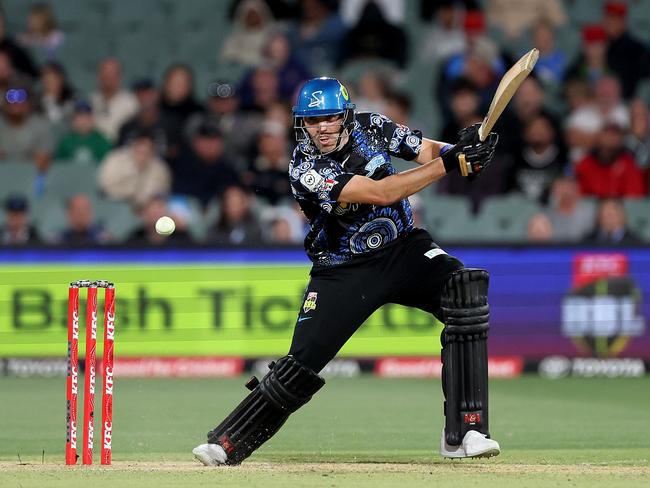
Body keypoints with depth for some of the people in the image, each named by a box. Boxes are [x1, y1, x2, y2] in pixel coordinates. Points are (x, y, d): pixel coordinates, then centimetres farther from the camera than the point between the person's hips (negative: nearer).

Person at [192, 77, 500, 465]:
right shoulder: (305, 169, -20)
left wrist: (467, 148, -23)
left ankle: (464, 433, -24)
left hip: (405, 248, 3)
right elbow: (381, 192, -28)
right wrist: (450, 163, -30)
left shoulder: (372, 128, -5)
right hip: (344, 271, -3)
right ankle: (228, 444, 12)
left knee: (467, 294, -24)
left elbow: (429, 150, 1)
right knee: (303, 362, -8)